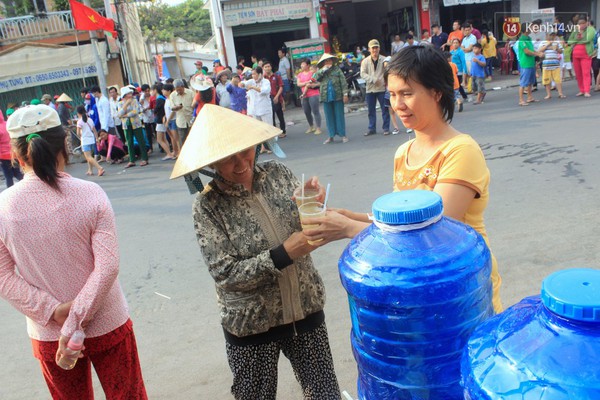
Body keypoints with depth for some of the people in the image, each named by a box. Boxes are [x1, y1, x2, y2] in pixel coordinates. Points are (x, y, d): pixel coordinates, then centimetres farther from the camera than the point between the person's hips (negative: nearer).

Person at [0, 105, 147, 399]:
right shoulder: (90, 194, -15)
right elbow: (107, 266, -18)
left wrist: (54, 311, -10)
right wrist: (76, 322, -15)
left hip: (48, 335, 2)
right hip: (107, 325, -1)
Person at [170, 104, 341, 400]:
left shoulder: (277, 173, -6)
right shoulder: (208, 205, -14)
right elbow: (225, 273, -17)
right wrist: (282, 255, -26)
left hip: (306, 311, 3)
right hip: (251, 326, -2)